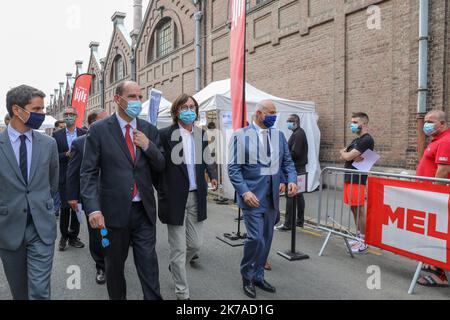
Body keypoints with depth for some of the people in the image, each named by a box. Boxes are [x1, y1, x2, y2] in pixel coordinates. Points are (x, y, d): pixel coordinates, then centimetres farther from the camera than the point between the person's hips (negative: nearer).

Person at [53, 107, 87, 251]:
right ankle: (64, 236, 16)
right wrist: (66, 154, -17)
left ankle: (73, 237, 20)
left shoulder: (84, 134, 4)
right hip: (65, 176, -1)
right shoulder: (57, 135, 3)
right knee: (65, 207, -2)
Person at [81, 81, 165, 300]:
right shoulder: (99, 130, -4)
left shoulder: (149, 130, 6)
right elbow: (88, 173, -7)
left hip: (144, 210, 2)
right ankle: (117, 297, 38)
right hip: (115, 210, -2)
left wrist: (148, 146, -10)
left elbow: (161, 167, 8)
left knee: (148, 264, 7)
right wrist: (93, 208, -18)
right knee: (114, 264, 17)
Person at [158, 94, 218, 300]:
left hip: (196, 196, 5)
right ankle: (182, 293, 21)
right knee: (179, 249, 4)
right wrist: (163, 193, -9)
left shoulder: (201, 134, 9)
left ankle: (176, 268, 45)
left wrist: (213, 175, 2)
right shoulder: (165, 134, -8)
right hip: (175, 197, -5)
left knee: (196, 243, 14)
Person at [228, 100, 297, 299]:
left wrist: (291, 180, -8)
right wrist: (244, 191, -20)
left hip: (272, 196, 5)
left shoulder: (279, 135, 9)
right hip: (252, 195, -5)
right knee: (256, 238, -10)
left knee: (266, 239, 12)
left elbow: (287, 162, 11)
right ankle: (247, 277, 15)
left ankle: (258, 276, 30)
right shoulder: (241, 136, -6)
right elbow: (233, 168, -9)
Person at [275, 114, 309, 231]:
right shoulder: (300, 132, 18)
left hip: (296, 169, -11)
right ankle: (300, 221, 21)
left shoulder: (298, 134, -15)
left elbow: (294, 153, -22)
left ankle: (288, 224, -6)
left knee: (291, 196, -9)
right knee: (299, 195, 14)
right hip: (300, 168, 11)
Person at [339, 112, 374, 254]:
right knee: (354, 209, 14)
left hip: (357, 179, -9)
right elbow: (344, 157, 13)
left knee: (359, 210, -5)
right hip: (349, 178, 9)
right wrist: (349, 156, -8)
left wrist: (344, 153, 6)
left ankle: (363, 243, 2)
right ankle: (359, 237, 24)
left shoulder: (367, 140, -11)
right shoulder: (356, 140, 20)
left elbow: (346, 156, -16)